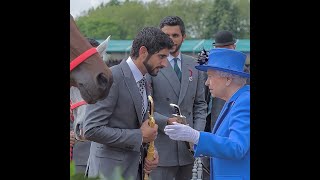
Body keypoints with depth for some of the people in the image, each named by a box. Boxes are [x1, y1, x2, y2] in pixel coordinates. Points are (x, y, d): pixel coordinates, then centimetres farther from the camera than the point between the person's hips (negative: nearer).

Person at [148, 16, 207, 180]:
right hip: (161, 146, -5)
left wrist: (198, 132, 2)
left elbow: (199, 104, 14)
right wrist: (166, 121, -21)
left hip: (188, 146, 5)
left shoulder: (194, 66, 11)